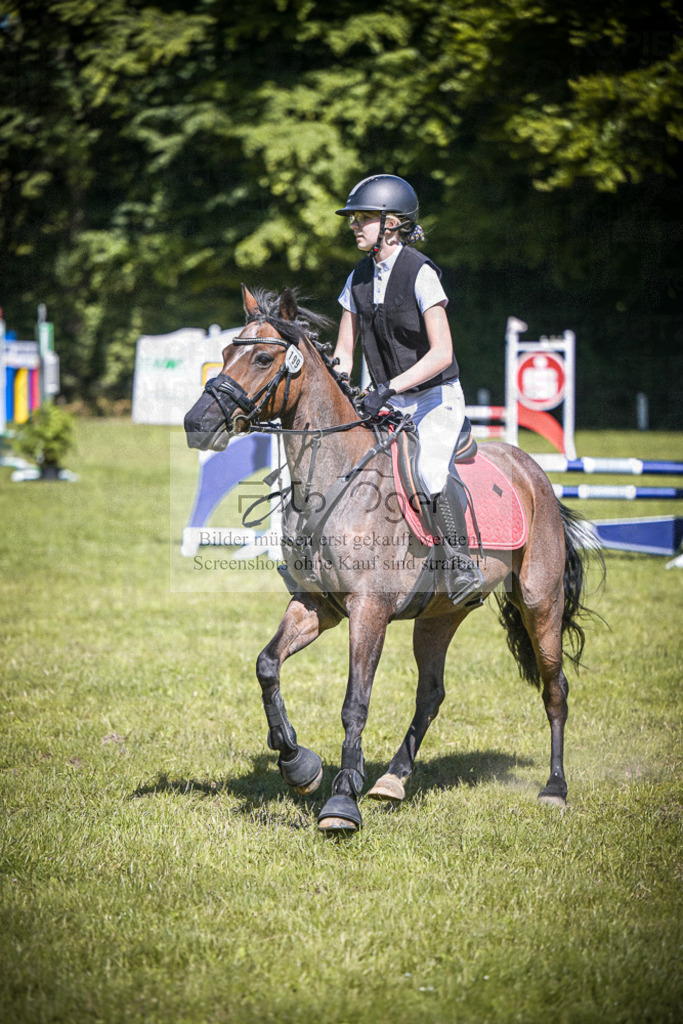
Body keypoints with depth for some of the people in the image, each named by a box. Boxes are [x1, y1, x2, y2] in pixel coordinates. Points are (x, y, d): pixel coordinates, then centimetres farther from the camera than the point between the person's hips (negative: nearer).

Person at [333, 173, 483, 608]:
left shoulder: (420, 272, -15)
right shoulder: (360, 278, 6)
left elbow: (442, 353, -20)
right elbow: (344, 352, 12)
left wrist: (388, 388, -27)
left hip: (436, 397, -7)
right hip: (390, 404, 7)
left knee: (430, 469, -31)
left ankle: (460, 563, -21)